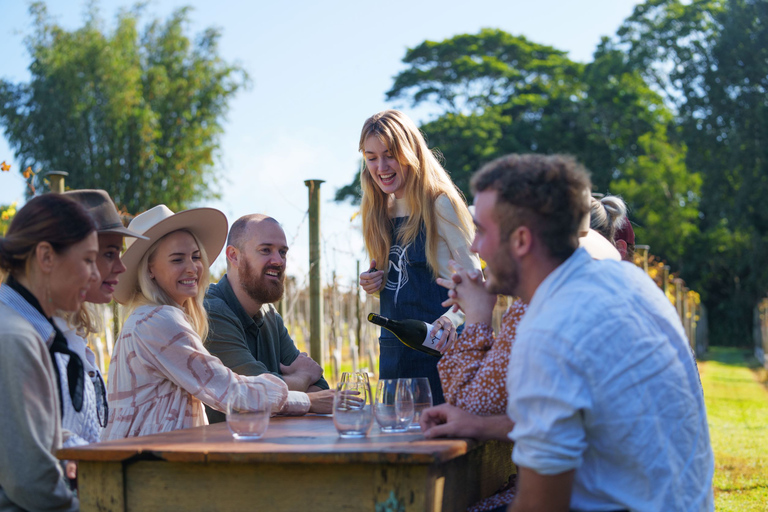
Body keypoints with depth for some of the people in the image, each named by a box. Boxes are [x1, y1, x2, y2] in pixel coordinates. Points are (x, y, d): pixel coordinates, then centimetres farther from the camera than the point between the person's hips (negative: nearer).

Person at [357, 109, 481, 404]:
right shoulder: (382, 214, 13)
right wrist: (373, 285, 3)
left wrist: (453, 316, -30)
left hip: (437, 349, -7)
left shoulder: (439, 205, -8)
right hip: (393, 354, 7)